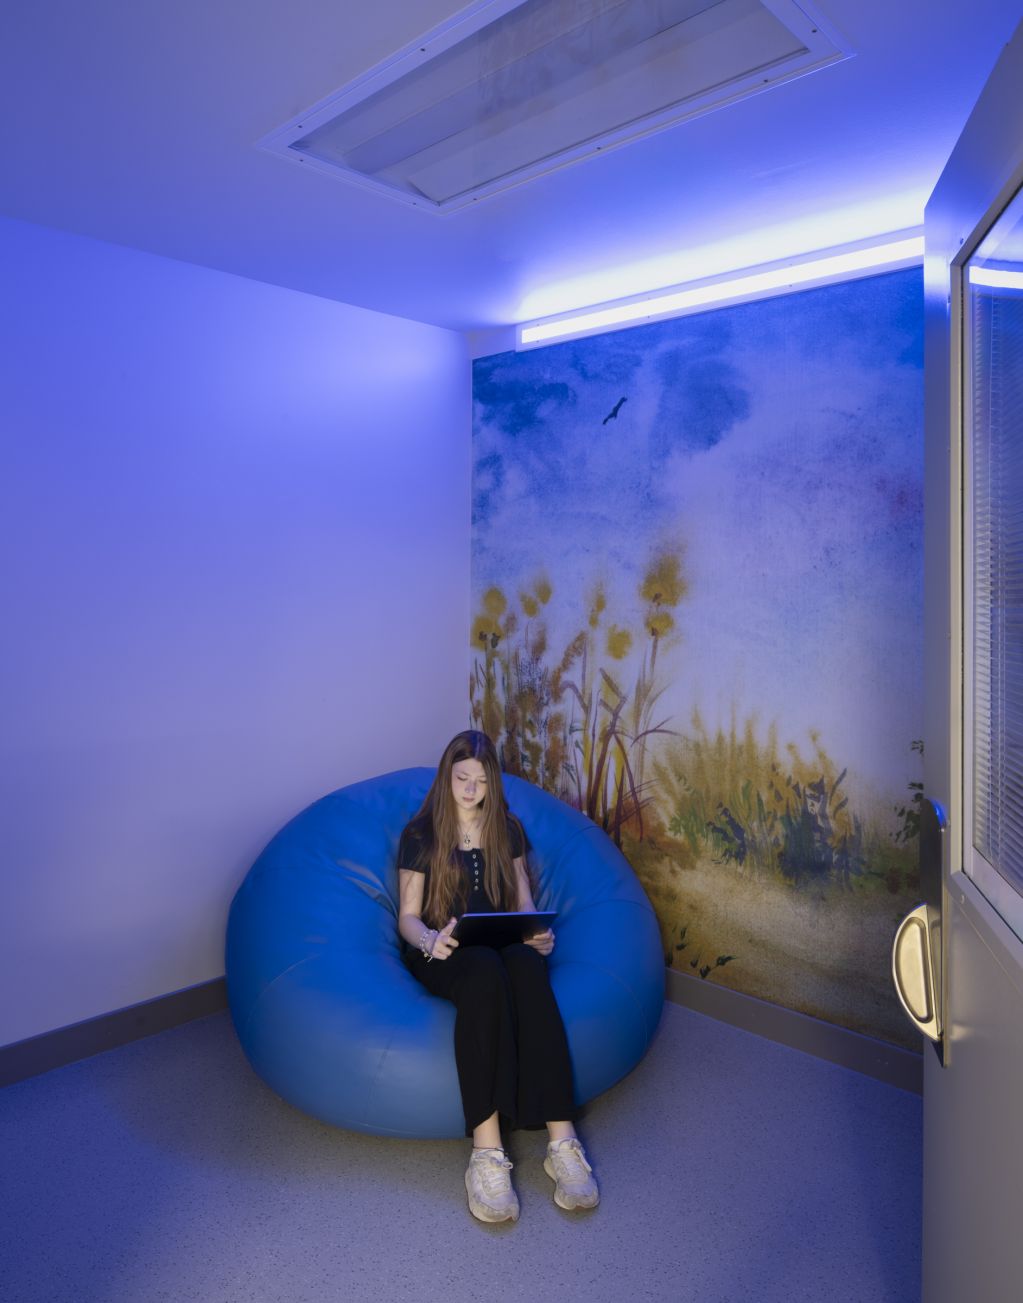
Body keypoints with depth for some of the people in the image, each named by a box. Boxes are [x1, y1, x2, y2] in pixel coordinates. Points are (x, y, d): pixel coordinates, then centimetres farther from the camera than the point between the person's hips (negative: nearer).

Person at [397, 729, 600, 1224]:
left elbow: (523, 900, 13)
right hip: (443, 955, -2)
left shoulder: (507, 828, 11)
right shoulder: (420, 834, 2)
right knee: (484, 970, -39)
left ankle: (562, 1140, -39)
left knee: (527, 967, -36)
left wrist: (539, 932, -10)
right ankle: (487, 1153, -41)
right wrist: (430, 939, -21)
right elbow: (408, 917, 1)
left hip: (504, 945, 3)